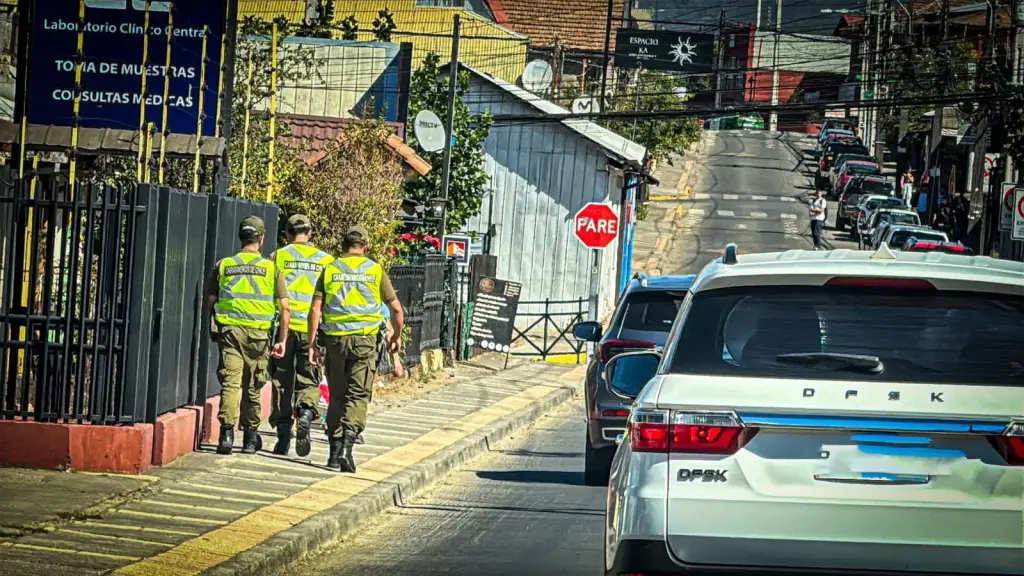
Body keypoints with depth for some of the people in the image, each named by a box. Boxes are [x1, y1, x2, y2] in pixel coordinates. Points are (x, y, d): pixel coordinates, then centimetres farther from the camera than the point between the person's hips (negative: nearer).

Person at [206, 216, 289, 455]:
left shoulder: (223, 265, 7)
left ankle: (227, 431, -23)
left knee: (230, 382, -5)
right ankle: (250, 437, 20)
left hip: (229, 330, 0)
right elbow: (285, 308, 0)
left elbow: (210, 301, 6)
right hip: (258, 334, 0)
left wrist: (214, 329, 19)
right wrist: (282, 340, 4)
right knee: (252, 388, 11)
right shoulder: (271, 268, 3)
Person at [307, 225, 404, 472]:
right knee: (358, 395, -3)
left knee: (336, 396, 11)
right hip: (364, 339, -2)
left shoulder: (330, 270, 6)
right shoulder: (375, 271, 4)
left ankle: (335, 451, 14)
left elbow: (315, 309, 0)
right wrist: (396, 336, 22)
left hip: (335, 338, 2)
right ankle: (347, 444, -21)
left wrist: (312, 344, 3)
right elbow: (396, 308, 6)